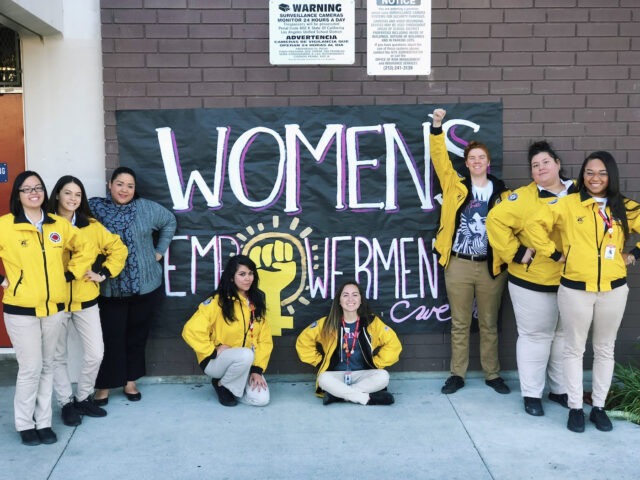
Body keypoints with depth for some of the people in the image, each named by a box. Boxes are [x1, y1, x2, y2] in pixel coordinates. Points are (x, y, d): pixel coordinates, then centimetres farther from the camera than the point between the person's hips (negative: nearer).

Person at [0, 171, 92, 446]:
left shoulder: (59, 225, 4)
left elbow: (82, 250, 18)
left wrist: (71, 274, 7)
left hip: (54, 307, 4)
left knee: (47, 367, 13)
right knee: (30, 368, -1)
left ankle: (44, 422, 25)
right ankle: (25, 424, 18)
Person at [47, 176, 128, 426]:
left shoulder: (91, 226, 2)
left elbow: (119, 249, 8)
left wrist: (104, 273, 1)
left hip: (85, 299, 2)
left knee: (95, 353, 3)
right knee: (57, 356, 8)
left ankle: (83, 397, 25)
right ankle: (67, 403, 25)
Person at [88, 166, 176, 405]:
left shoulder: (146, 208, 0)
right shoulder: (94, 208, -5)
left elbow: (169, 221, 15)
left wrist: (159, 251, 11)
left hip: (145, 286, 2)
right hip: (109, 288, -2)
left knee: (137, 335, 12)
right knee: (111, 337, 2)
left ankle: (130, 381, 28)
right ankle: (104, 386, 18)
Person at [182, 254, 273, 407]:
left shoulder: (257, 302, 2)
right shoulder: (218, 301, -15)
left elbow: (265, 340, 1)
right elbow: (191, 330, -20)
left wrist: (257, 369, -9)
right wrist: (214, 351, -20)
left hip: (246, 365, 5)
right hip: (215, 361, -5)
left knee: (261, 399, -17)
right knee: (246, 355, -36)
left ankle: (232, 386, 13)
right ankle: (222, 385, -7)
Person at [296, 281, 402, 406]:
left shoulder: (372, 322, -3)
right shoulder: (328, 323, -3)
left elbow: (393, 344, -1)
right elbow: (304, 341, 4)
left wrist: (374, 363, -5)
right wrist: (320, 362, 0)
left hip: (362, 374, 1)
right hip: (337, 375, -1)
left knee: (383, 376, -30)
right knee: (324, 379, -34)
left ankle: (337, 394, -23)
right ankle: (369, 398, -27)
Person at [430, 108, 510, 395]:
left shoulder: (501, 193, 6)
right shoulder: (455, 185, 4)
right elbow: (440, 158, -5)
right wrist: (437, 129, -16)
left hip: (491, 266, 0)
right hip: (459, 265, 0)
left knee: (489, 324, 11)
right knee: (459, 323, 9)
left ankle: (492, 374, 24)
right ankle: (457, 374, 19)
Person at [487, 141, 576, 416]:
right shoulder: (525, 197, -12)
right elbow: (496, 219, -19)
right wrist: (516, 254, -18)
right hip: (533, 281, -4)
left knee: (565, 336, 16)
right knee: (535, 336, 6)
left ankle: (561, 389, 33)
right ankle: (531, 394, 19)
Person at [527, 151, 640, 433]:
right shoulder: (567, 204, -5)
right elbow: (535, 225, -10)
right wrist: (554, 254, -9)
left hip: (613, 290, 3)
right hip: (575, 289, -3)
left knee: (605, 349, 13)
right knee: (574, 349, 7)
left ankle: (599, 407, 26)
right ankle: (575, 407, 19)